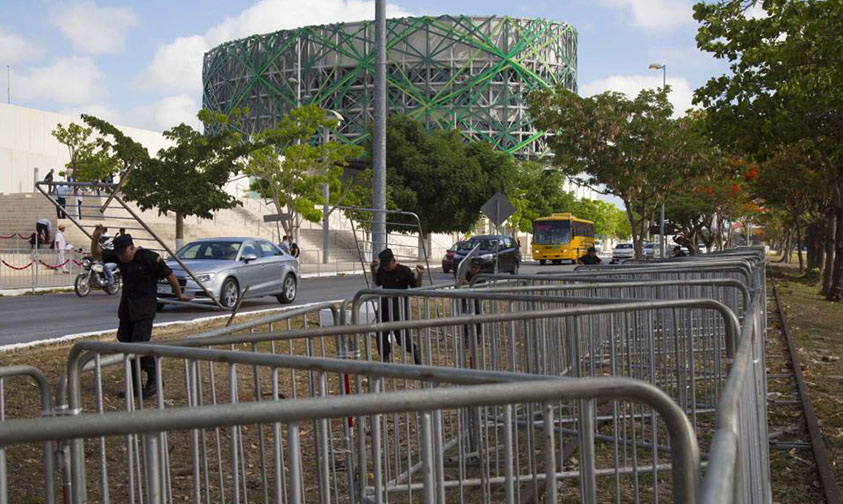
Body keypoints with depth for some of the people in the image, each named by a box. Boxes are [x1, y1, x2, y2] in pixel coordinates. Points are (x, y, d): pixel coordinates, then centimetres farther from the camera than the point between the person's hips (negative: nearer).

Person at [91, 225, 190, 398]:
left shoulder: (149, 258, -16)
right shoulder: (118, 256, 3)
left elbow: (169, 276, -6)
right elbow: (96, 254, 13)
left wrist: (179, 295, 5)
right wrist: (95, 237, -5)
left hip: (144, 309, -7)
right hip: (126, 309, 7)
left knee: (140, 345, -15)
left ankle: (154, 381, 2)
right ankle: (135, 386, 15)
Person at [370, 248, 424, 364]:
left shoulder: (404, 271, -10)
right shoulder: (381, 270, 2)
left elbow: (416, 287, -3)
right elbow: (377, 283, 22)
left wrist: (420, 275, -19)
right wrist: (373, 269, 10)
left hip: (400, 307, -5)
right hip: (385, 306, 5)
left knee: (402, 336, -4)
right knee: (381, 335, 1)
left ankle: (414, 352, 22)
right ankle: (385, 359, 16)